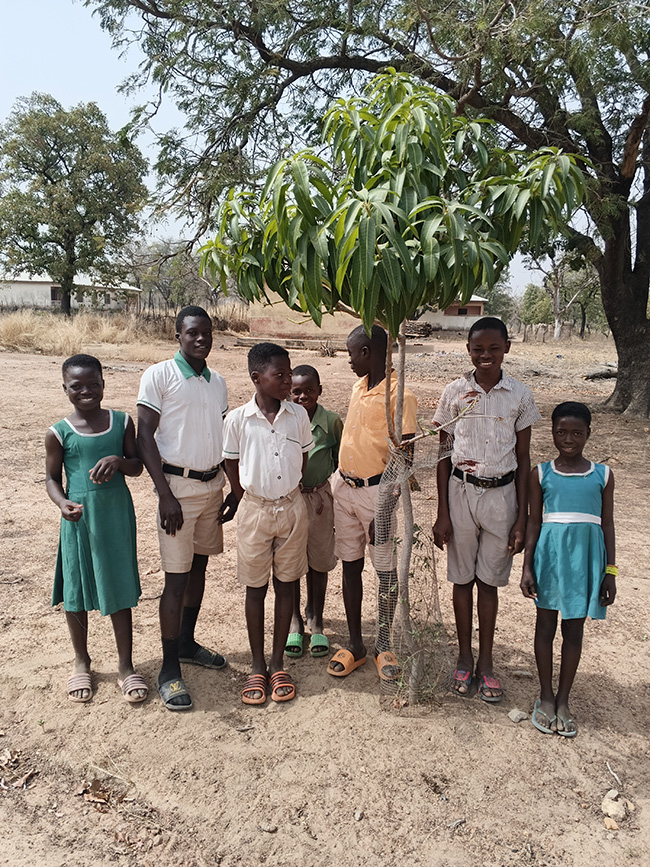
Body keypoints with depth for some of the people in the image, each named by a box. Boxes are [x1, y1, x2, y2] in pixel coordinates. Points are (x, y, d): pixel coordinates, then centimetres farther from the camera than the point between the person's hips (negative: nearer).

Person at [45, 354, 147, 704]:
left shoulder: (122, 422, -1)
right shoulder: (59, 433, -5)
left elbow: (137, 466, 3)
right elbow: (52, 478, 1)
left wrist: (118, 460, -19)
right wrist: (63, 504, -18)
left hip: (117, 516, 1)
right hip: (78, 518, -1)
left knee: (120, 589, 8)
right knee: (76, 592, 12)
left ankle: (125, 666, 24)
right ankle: (81, 662, 35)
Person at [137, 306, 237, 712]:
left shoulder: (218, 382, 10)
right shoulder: (159, 375, -8)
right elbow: (146, 437, -11)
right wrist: (165, 494, -18)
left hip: (212, 484, 6)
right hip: (178, 485, -6)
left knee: (199, 567, 15)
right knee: (176, 578, -4)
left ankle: (187, 643, 33)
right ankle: (170, 670, 7)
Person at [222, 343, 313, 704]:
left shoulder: (299, 415, -3)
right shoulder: (238, 419, -9)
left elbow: (304, 460, 8)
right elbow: (231, 466, 2)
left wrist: (290, 497, 7)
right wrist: (249, 501, 4)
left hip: (292, 508, 2)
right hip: (255, 509, -2)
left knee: (286, 585, 10)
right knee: (256, 589, 9)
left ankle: (278, 663, 26)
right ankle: (258, 666, 24)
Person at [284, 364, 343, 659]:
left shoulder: (332, 422, -6)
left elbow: (340, 464, 4)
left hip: (321, 498, 0)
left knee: (318, 561, 12)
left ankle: (315, 620, 32)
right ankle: (294, 621, 30)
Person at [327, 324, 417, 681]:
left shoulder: (399, 395, -14)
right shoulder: (358, 387, 9)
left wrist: (384, 511, -18)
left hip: (376, 490, -7)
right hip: (344, 486, 7)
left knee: (385, 568, 7)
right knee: (350, 566, 12)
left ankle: (383, 644, 26)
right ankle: (355, 645, 25)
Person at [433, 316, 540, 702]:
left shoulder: (520, 395, -3)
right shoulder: (454, 392, -3)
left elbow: (523, 459, 2)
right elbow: (444, 454, 1)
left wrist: (521, 519, -1)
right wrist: (442, 513, -2)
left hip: (501, 494, 0)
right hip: (461, 492, 0)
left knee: (489, 579, 10)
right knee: (462, 577, 11)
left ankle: (486, 662, 25)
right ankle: (465, 657, 27)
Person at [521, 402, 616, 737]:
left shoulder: (602, 474, 3)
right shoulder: (541, 474, 2)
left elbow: (607, 524, 6)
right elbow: (534, 522, 3)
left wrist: (610, 572, 2)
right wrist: (527, 568, -1)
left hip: (586, 558, 1)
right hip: (550, 555, 0)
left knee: (574, 631, 10)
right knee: (545, 626, 10)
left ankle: (563, 700, 25)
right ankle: (546, 697, 26)